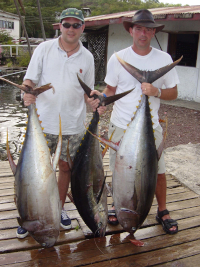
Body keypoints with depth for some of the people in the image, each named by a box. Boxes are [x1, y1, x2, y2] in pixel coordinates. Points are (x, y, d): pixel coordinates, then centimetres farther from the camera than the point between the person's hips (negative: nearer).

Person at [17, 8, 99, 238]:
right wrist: (28, 94, -23)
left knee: (66, 167, 12)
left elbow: (87, 90, 12)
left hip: (72, 125, 2)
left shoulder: (87, 57, 6)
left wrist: (92, 101, -10)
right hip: (43, 122, -1)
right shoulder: (44, 49, 0)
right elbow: (30, 79, -1)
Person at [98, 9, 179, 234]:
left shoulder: (164, 59, -1)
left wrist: (156, 91, -18)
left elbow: (173, 93, 3)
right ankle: (117, 206, 35)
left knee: (157, 170, 6)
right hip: (120, 125, 0)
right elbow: (110, 90, 6)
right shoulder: (118, 58, -1)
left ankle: (162, 212, 28)